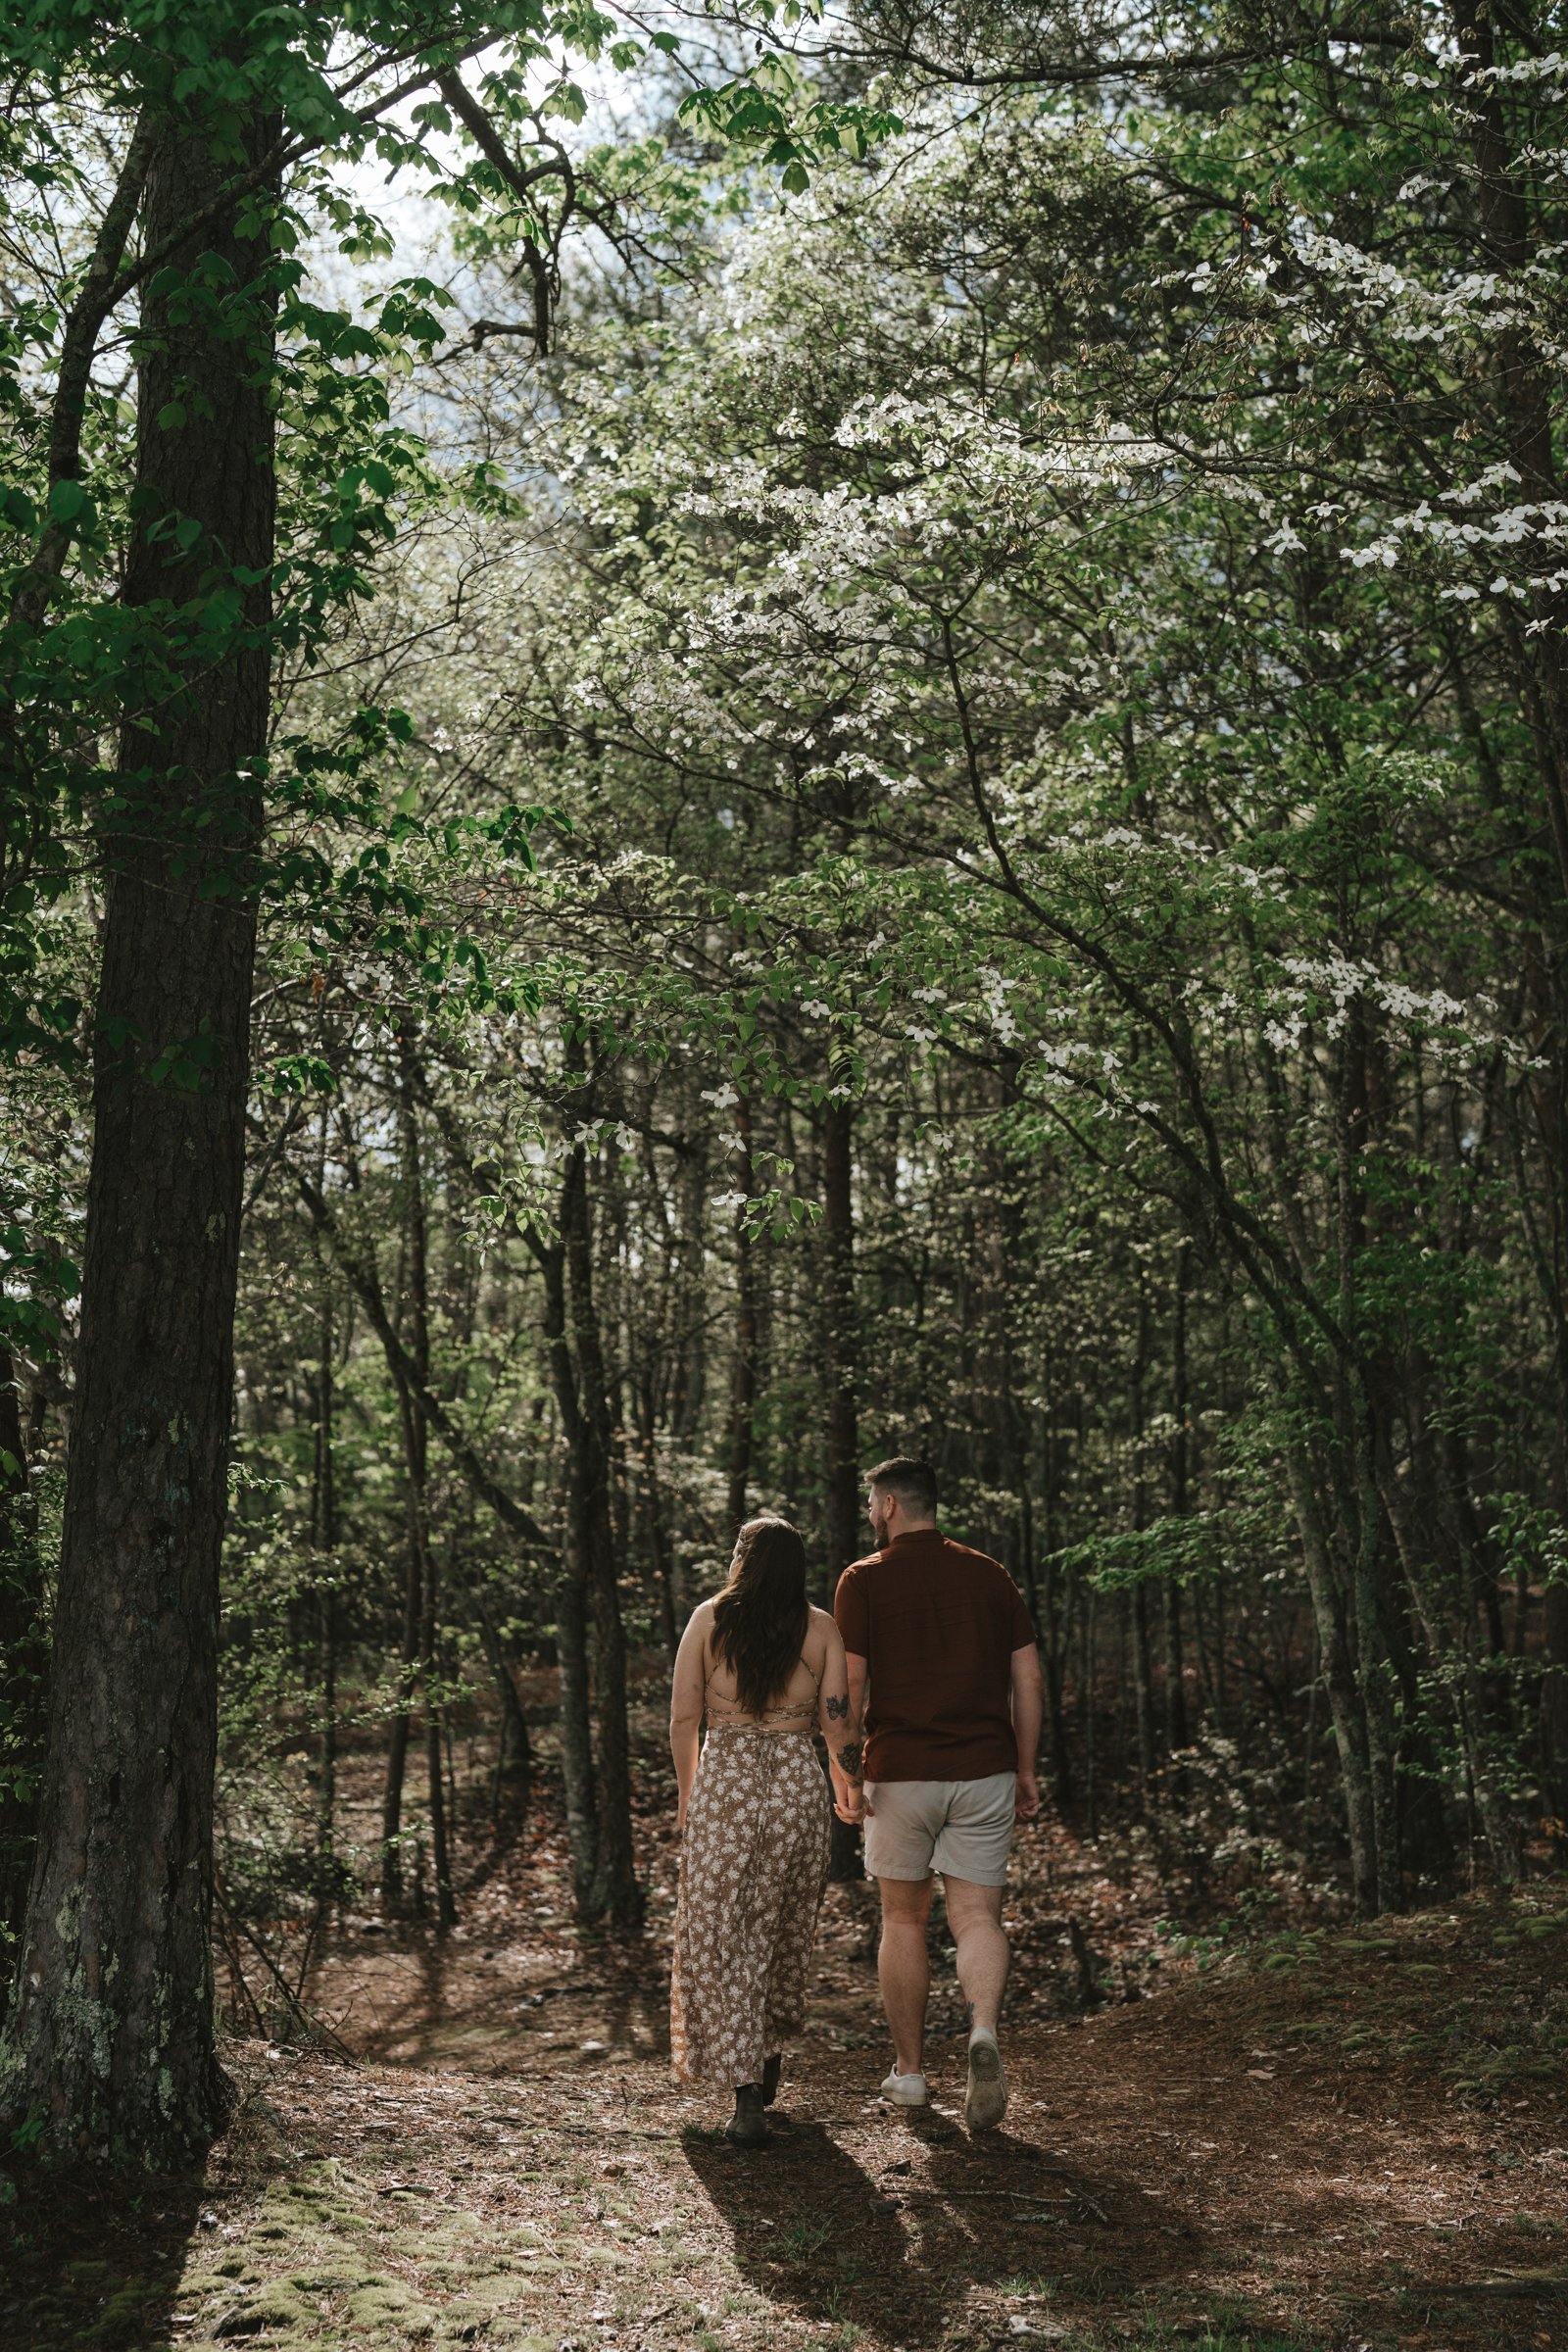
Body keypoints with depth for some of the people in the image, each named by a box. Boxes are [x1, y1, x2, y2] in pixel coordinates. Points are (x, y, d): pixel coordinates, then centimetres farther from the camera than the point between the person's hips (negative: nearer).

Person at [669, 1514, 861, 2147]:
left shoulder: (709, 1619, 1)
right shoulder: (821, 1628, 2)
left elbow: (683, 1719, 0)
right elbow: (840, 1721, -2)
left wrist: (688, 1793, 14)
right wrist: (852, 1785, 15)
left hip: (723, 1780, -1)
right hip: (798, 1783, 2)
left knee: (720, 1934, 3)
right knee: (783, 1927, 20)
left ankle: (747, 2098, -4)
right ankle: (769, 2055, 35)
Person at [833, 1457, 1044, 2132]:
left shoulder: (865, 1579, -2)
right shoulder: (990, 1575, 8)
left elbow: (850, 1686, -7)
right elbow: (1028, 1679, 7)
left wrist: (843, 1775, -1)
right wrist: (1026, 1770, 13)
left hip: (899, 1772, -2)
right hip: (985, 1771, 2)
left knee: (903, 1919, 12)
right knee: (978, 1916, 4)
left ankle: (909, 2071, 20)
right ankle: (984, 2031, -22)